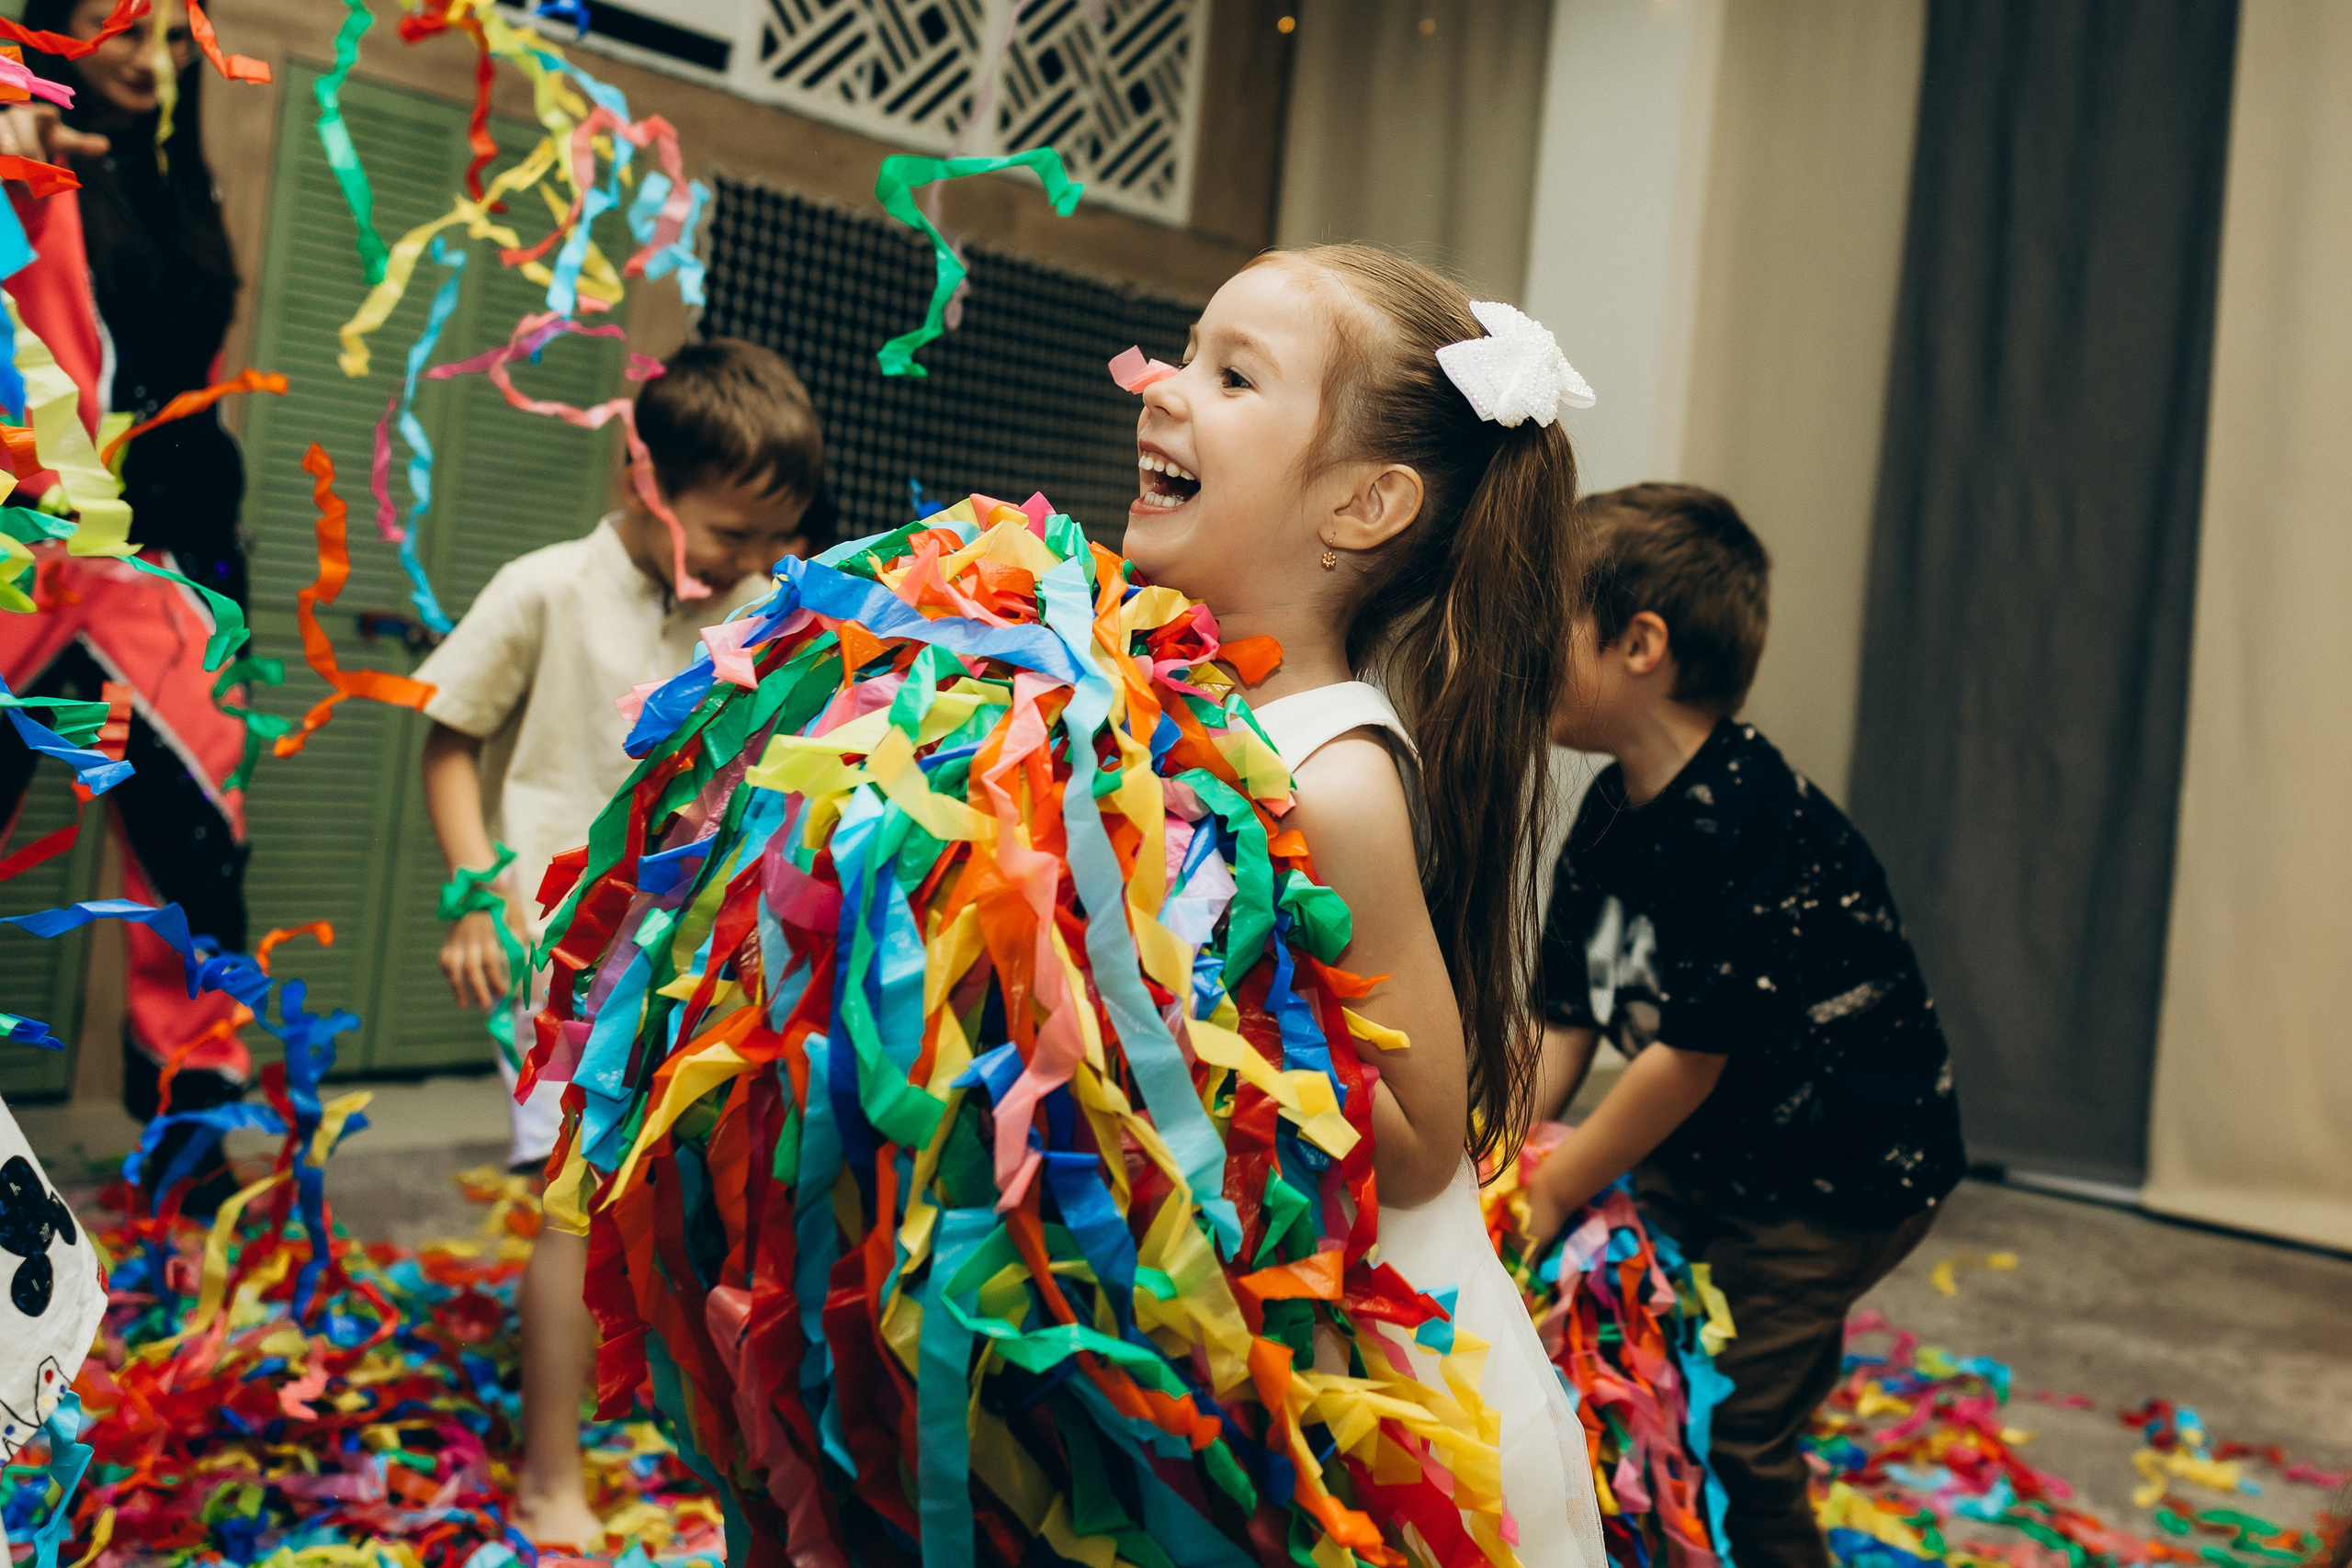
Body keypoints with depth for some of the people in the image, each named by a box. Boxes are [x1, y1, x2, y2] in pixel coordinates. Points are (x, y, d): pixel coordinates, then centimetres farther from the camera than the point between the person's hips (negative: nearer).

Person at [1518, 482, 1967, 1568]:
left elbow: (1690, 1056, -23)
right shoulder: (1613, 813, 1)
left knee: (1728, 1438, -6)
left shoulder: (1739, 825, -27)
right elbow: (1565, 1020, 3)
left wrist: (1550, 1193, -14)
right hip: (1704, 1156, 8)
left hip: (1836, 1176, -8)